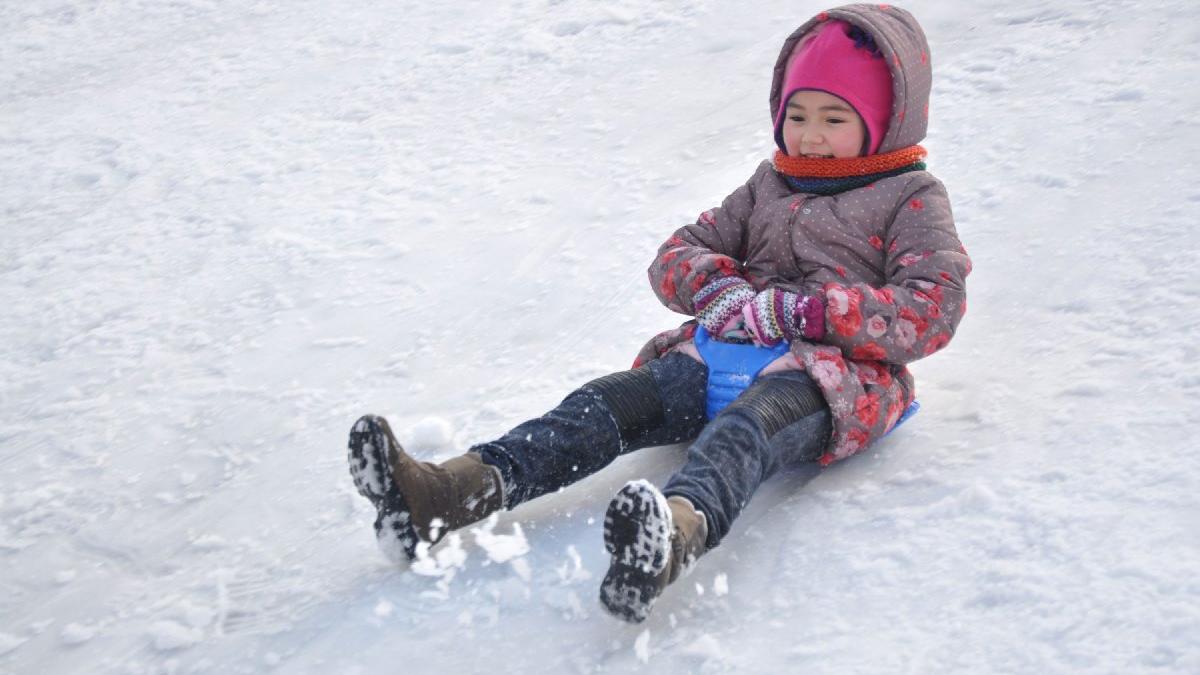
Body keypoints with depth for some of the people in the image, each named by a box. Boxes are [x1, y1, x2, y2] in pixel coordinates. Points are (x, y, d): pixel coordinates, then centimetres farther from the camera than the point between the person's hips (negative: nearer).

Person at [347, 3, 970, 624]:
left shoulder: (913, 199, 8)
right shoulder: (768, 186, 24)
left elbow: (934, 311, -7)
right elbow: (674, 257, 21)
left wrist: (805, 312, -16)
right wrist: (720, 288, -4)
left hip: (841, 370, -5)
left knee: (751, 423, -39)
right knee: (615, 401, -21)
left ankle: (679, 531, -70)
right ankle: (464, 487, -39)